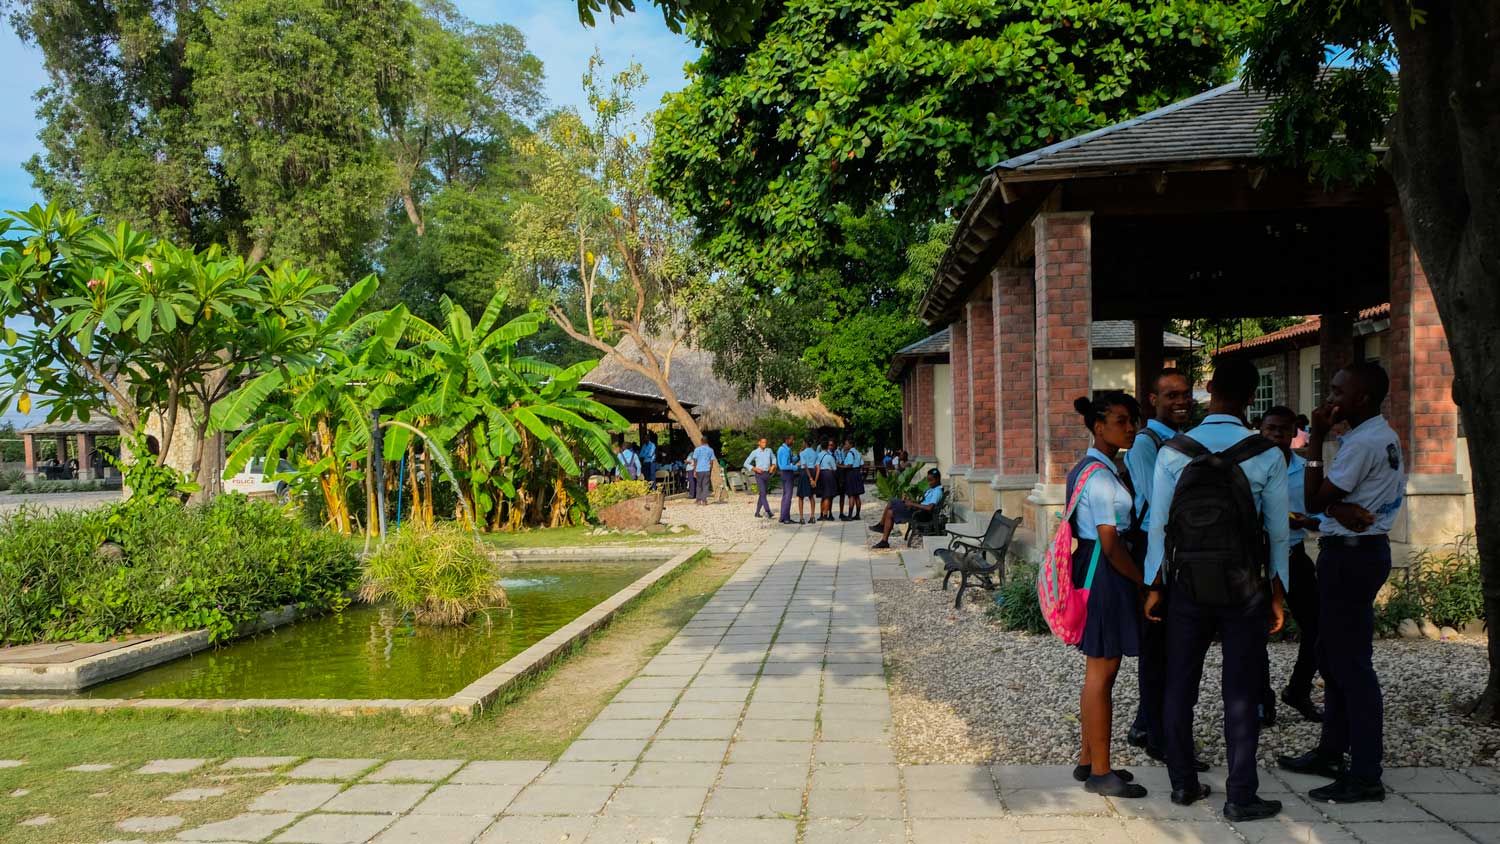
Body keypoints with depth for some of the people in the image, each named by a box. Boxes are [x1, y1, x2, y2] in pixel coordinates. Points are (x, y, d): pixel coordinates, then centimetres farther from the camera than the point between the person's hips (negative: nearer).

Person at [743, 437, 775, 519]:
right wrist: (755, 469, -15)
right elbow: (746, 464, -3)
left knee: (763, 494, 8)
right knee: (763, 493, -16)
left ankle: (757, 512, 18)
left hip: (767, 474, 5)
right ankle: (768, 512, -28)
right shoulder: (755, 452, -5)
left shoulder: (769, 450, 6)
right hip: (759, 475, -5)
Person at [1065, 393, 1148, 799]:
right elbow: (1111, 543, -20)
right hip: (1105, 575, -11)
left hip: (1092, 571, 11)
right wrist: (1146, 580, -10)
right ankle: (1100, 772, 7)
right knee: (1102, 673, -2)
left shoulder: (1087, 470, 14)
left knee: (1099, 671, 17)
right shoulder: (1100, 476, -17)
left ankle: (1088, 759, 27)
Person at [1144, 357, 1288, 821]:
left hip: (1188, 586, 1)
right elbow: (1277, 530, -2)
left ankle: (1183, 784, 22)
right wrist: (1277, 592, 9)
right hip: (1244, 588, -1)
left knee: (1179, 688, 12)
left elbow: (1158, 525, -2)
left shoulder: (1172, 453, -5)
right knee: (1240, 694, 6)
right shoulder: (1267, 456, -7)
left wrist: (1153, 586, 7)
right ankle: (1240, 797, 11)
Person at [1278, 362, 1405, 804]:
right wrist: (1339, 507, -14)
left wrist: (1315, 441, -13)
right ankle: (1332, 752, 27)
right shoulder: (1385, 437, 15)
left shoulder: (1363, 442, -18)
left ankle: (1366, 776, -2)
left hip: (1351, 555, -11)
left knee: (1350, 663, -7)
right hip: (1362, 550, 11)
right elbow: (1327, 497, 9)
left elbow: (1314, 499, -16)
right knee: (1333, 656, 17)